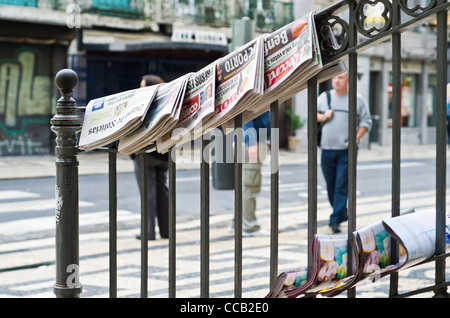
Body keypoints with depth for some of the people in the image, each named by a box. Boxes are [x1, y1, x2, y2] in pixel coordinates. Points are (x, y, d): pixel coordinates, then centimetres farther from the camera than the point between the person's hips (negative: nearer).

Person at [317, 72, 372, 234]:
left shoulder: (357, 99, 2)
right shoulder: (324, 97, 10)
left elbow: (366, 122, 3)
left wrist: (356, 138, -10)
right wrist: (323, 117, -3)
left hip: (347, 150, -3)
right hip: (327, 149, 3)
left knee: (342, 186, -9)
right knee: (331, 186, 9)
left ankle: (336, 220, -8)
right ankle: (342, 213, 28)